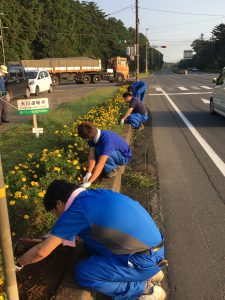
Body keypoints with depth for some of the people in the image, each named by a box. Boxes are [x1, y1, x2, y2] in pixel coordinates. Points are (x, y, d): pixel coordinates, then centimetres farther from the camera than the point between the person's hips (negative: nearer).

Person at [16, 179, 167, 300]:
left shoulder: (76, 211, -16)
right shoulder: (97, 193, 7)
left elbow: (41, 252, -8)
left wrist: (18, 264, 11)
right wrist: (61, 236, 35)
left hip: (146, 259, -8)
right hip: (153, 244, 8)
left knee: (82, 273, -2)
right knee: (90, 241, 17)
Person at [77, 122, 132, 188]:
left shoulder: (106, 139, -38)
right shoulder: (93, 136, -15)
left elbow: (100, 164, -41)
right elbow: (92, 156, -18)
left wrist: (89, 182, -43)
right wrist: (89, 173, -31)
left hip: (123, 156, -8)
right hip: (115, 152, 8)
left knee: (99, 150, -30)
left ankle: (113, 168, -8)